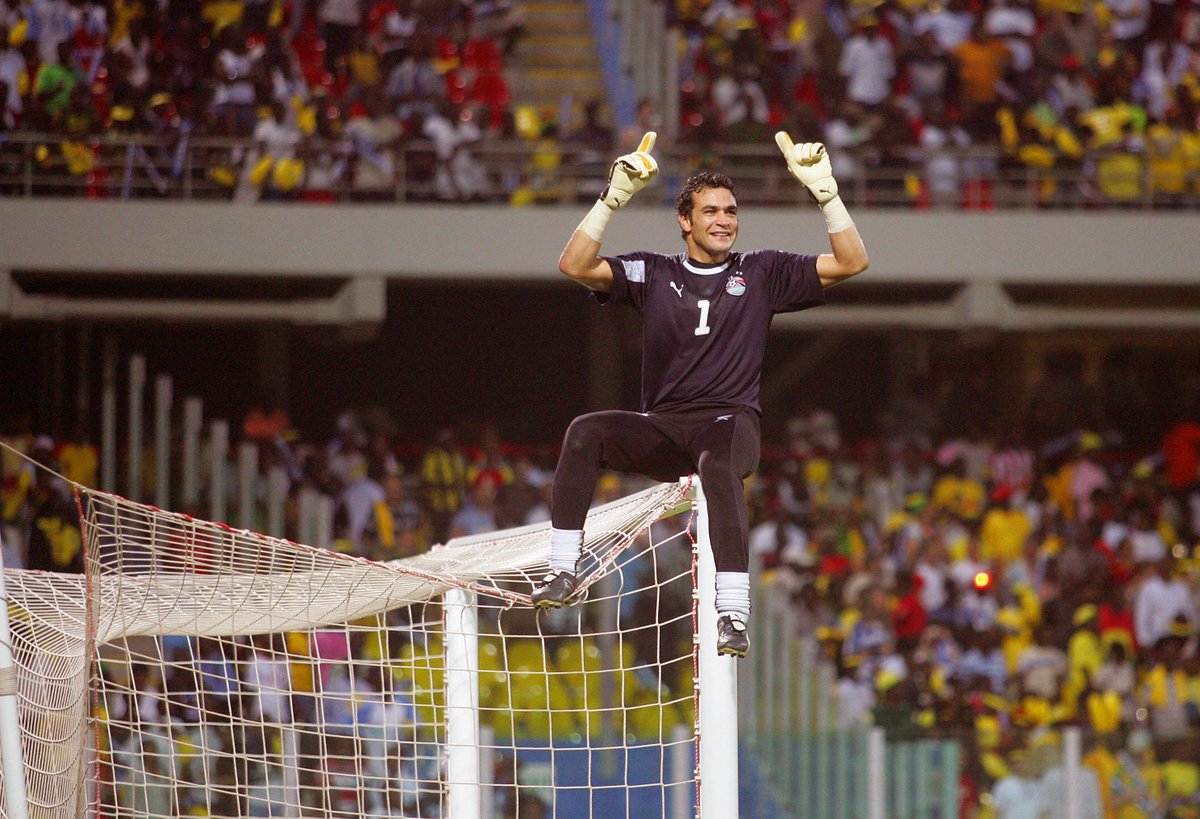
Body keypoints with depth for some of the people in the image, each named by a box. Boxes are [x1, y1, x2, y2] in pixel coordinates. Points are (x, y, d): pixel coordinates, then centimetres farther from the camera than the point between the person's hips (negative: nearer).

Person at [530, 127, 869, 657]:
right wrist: (614, 198, -10)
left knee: (718, 466, -39)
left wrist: (824, 192, -5)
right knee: (586, 432, -28)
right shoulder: (652, 274, 13)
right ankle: (563, 573, -25)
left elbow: (851, 262, 6)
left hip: (731, 421, -2)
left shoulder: (762, 273, 12)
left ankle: (733, 614, -45)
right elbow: (575, 266, -1)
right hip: (662, 429, 2)